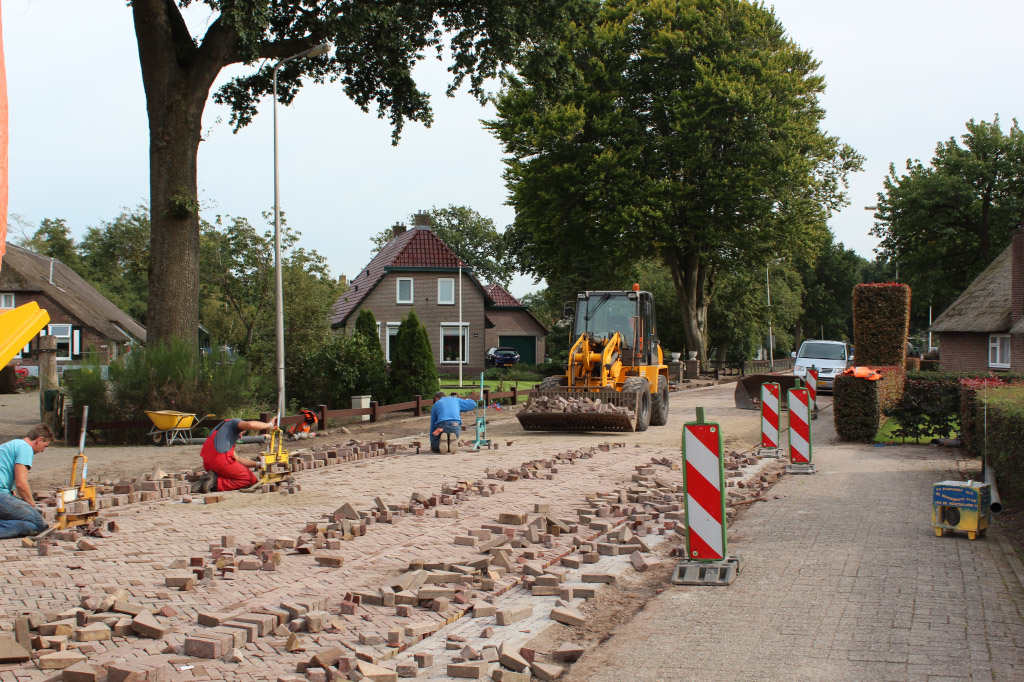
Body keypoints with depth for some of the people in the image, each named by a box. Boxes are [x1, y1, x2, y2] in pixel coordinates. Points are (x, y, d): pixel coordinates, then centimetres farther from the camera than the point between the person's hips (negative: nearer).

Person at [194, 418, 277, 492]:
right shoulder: (235, 422, 11)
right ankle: (217, 483, -9)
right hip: (222, 461, -8)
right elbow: (250, 425, -14)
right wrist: (269, 425, 1)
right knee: (251, 479, 4)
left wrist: (257, 464, 34)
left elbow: (236, 458, 34)